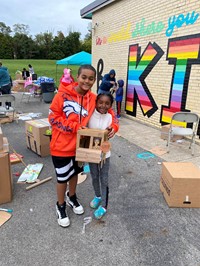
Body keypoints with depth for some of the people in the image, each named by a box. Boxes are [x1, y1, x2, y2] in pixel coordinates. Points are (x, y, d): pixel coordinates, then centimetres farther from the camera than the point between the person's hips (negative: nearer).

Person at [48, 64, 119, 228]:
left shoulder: (93, 99, -5)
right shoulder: (64, 94, -17)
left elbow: (109, 111, 6)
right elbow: (53, 117, -15)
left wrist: (114, 126, -13)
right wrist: (75, 127, -22)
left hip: (79, 144, 4)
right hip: (62, 145, -4)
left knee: (75, 173, 24)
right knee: (63, 177, 12)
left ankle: (72, 197, 52)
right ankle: (60, 206, 38)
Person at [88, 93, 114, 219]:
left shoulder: (110, 118, -11)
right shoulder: (90, 115, -12)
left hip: (104, 153, -1)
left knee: (104, 180, 8)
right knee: (94, 177, 20)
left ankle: (103, 206, 24)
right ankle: (98, 196, 45)